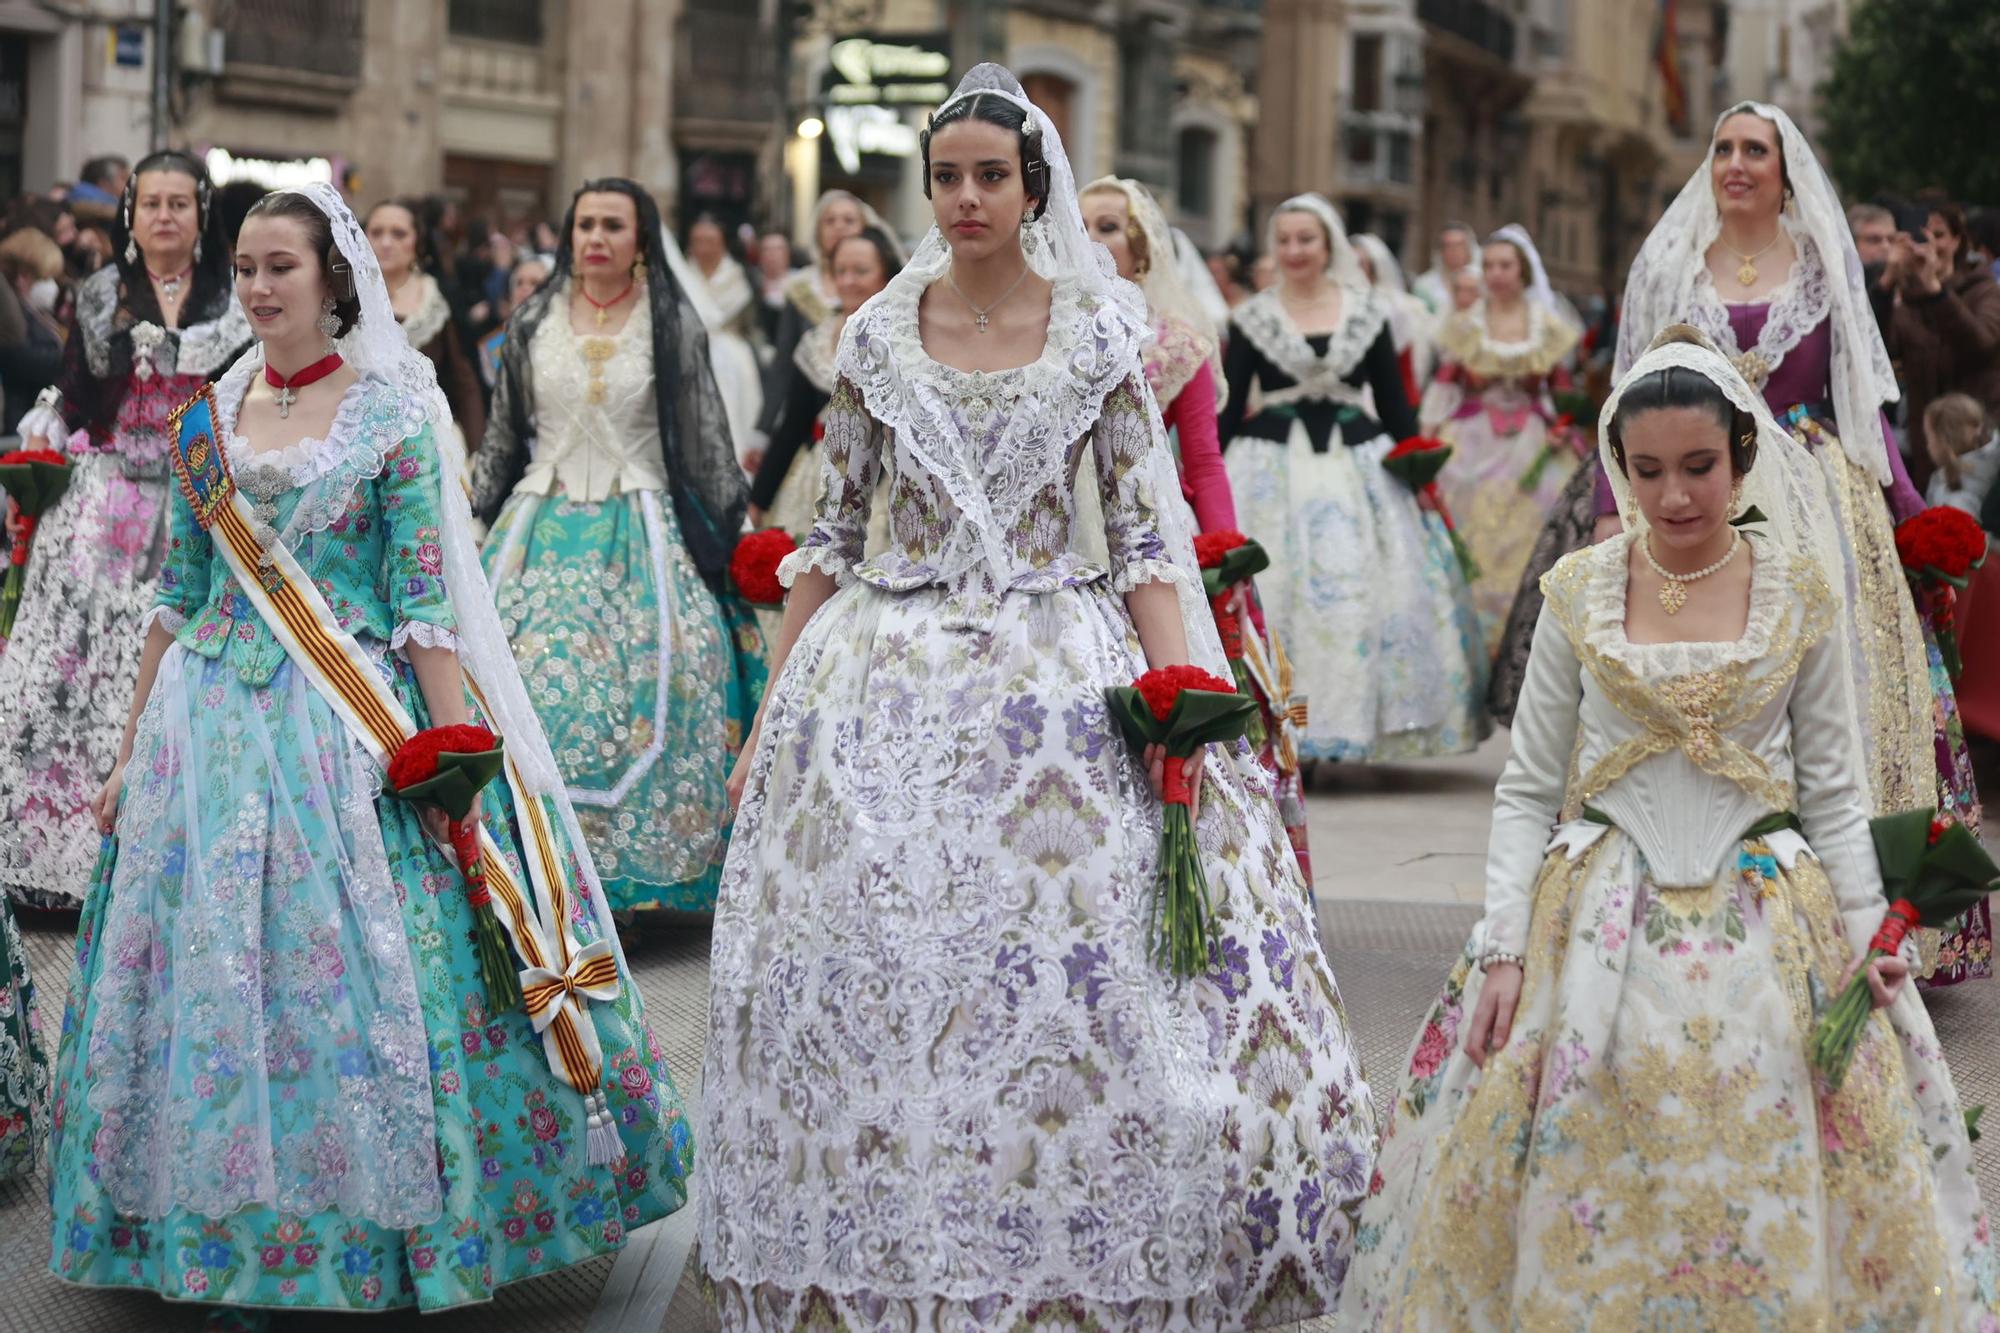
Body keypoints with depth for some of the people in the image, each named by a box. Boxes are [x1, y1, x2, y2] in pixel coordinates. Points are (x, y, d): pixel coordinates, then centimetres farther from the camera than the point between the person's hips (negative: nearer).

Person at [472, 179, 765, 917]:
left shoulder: (673, 325, 2)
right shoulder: (532, 324, 9)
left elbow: (706, 437, 5)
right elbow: (501, 435, 15)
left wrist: (729, 529, 4)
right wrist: (479, 521, 14)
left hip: (642, 532, -2)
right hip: (541, 526, 2)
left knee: (644, 695, -9)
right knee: (526, 688, -7)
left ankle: (635, 870, 2)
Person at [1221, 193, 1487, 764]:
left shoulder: (1367, 313, 8)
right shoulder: (1252, 319, 5)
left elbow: (1394, 400, 10)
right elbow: (1229, 405, 4)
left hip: (1359, 469, 1)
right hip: (1274, 469, -1)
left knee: (1362, 595, -4)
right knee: (1271, 596, -5)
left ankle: (1355, 725, 4)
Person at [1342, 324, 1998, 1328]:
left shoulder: (1801, 593, 1)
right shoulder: (1577, 592, 1)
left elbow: (1834, 794, 6)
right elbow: (1526, 791, 3)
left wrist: (1865, 938, -3)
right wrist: (1504, 947, -5)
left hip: (1765, 926, 0)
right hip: (1601, 922, 0)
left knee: (1767, 1205, 1)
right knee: (1579, 1206, 0)